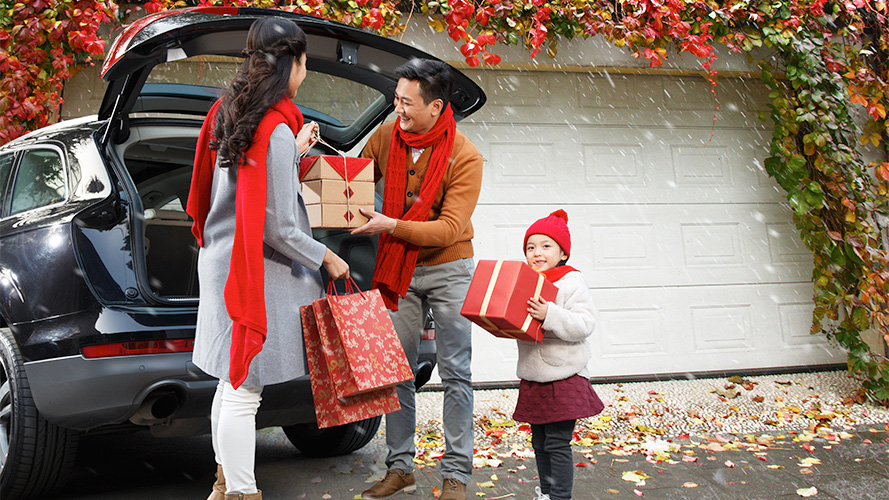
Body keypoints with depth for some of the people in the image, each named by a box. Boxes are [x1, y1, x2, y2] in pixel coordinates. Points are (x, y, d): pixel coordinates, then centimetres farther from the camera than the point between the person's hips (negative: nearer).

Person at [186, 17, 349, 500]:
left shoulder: (225, 112, 5)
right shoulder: (277, 130, -21)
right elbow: (280, 229, -20)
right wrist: (326, 258, -6)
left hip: (221, 258, 10)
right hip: (259, 271, -9)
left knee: (232, 380, 20)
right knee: (244, 390, 1)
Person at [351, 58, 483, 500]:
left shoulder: (464, 157, -17)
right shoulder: (385, 137, -3)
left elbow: (450, 228, -23)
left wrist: (391, 225, -31)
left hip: (448, 269, -4)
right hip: (398, 270, 4)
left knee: (455, 374, 0)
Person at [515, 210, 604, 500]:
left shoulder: (572, 282, -10)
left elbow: (585, 324, -19)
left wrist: (550, 315, -30)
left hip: (564, 378, -7)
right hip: (533, 377, 7)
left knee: (557, 444, -5)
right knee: (539, 443, 16)